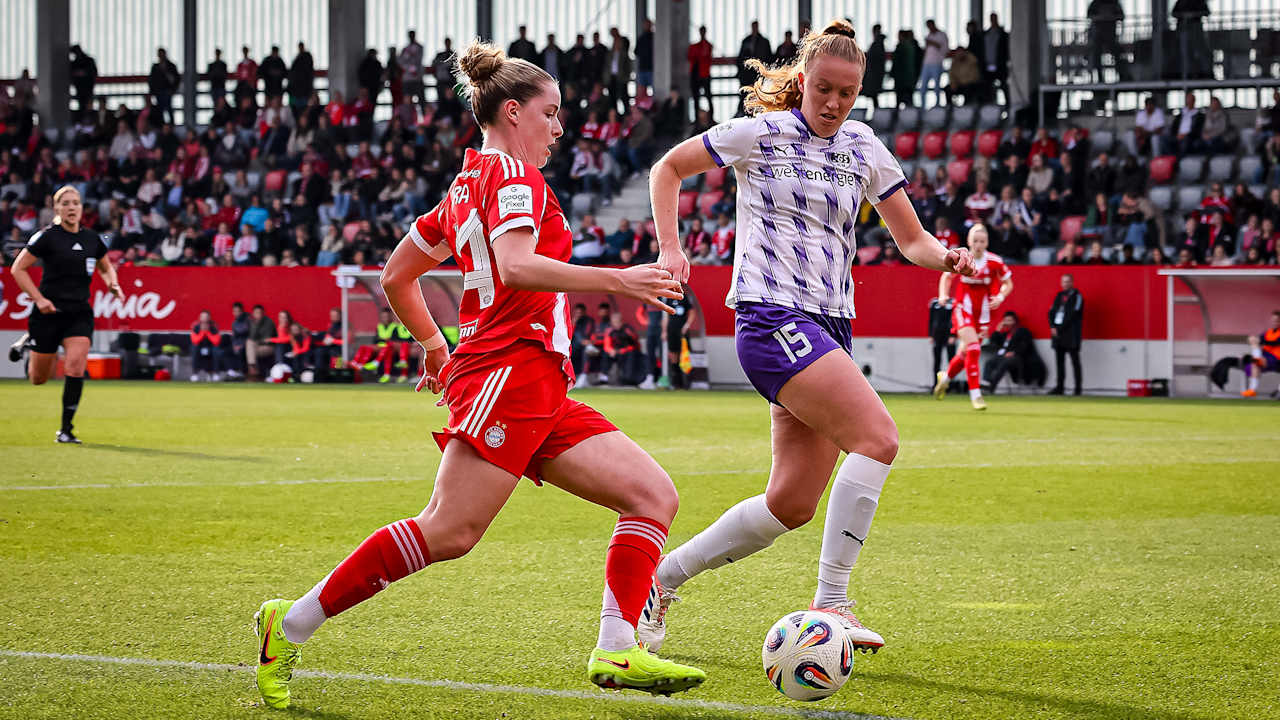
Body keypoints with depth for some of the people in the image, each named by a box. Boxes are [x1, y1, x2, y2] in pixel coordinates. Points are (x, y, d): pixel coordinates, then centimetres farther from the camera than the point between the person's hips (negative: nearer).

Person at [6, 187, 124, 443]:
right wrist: (38, 298, -16)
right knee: (39, 378, 9)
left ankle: (66, 429, -8)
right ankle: (28, 344, 46)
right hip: (49, 313, -3)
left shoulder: (92, 239, 5)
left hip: (80, 313, 3)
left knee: (76, 365, -18)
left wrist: (113, 285, 1)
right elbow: (18, 268, -6)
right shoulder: (47, 237, -8)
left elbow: (106, 268, 23)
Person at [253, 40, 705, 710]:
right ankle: (291, 627, -11)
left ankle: (616, 652, -12)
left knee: (653, 496, -1)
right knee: (448, 533, -18)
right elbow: (515, 265, -22)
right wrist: (617, 280, -23)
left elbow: (396, 275, 29)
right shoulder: (513, 175, -3)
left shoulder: (467, 187, 24)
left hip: (543, 393, 10)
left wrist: (435, 346, 38)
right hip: (511, 371, -10)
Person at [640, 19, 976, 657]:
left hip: (828, 328, 7)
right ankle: (830, 604, -22)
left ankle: (662, 577, 19)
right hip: (773, 317, -7)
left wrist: (944, 257, -5)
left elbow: (911, 239, 17)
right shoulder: (760, 133, -1)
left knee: (792, 503, 3)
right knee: (878, 438, -24)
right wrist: (670, 249, 1)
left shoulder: (864, 148, 13)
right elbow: (669, 168, 11)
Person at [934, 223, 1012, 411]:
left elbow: (1008, 284, 6)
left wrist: (1000, 297, -13)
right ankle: (975, 395, -16)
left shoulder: (995, 262, -8)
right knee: (973, 348, -20)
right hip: (963, 309, -2)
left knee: (965, 353, 11)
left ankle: (945, 376, 43)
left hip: (982, 312, 2)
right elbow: (946, 277, 9)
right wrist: (943, 295, -7)